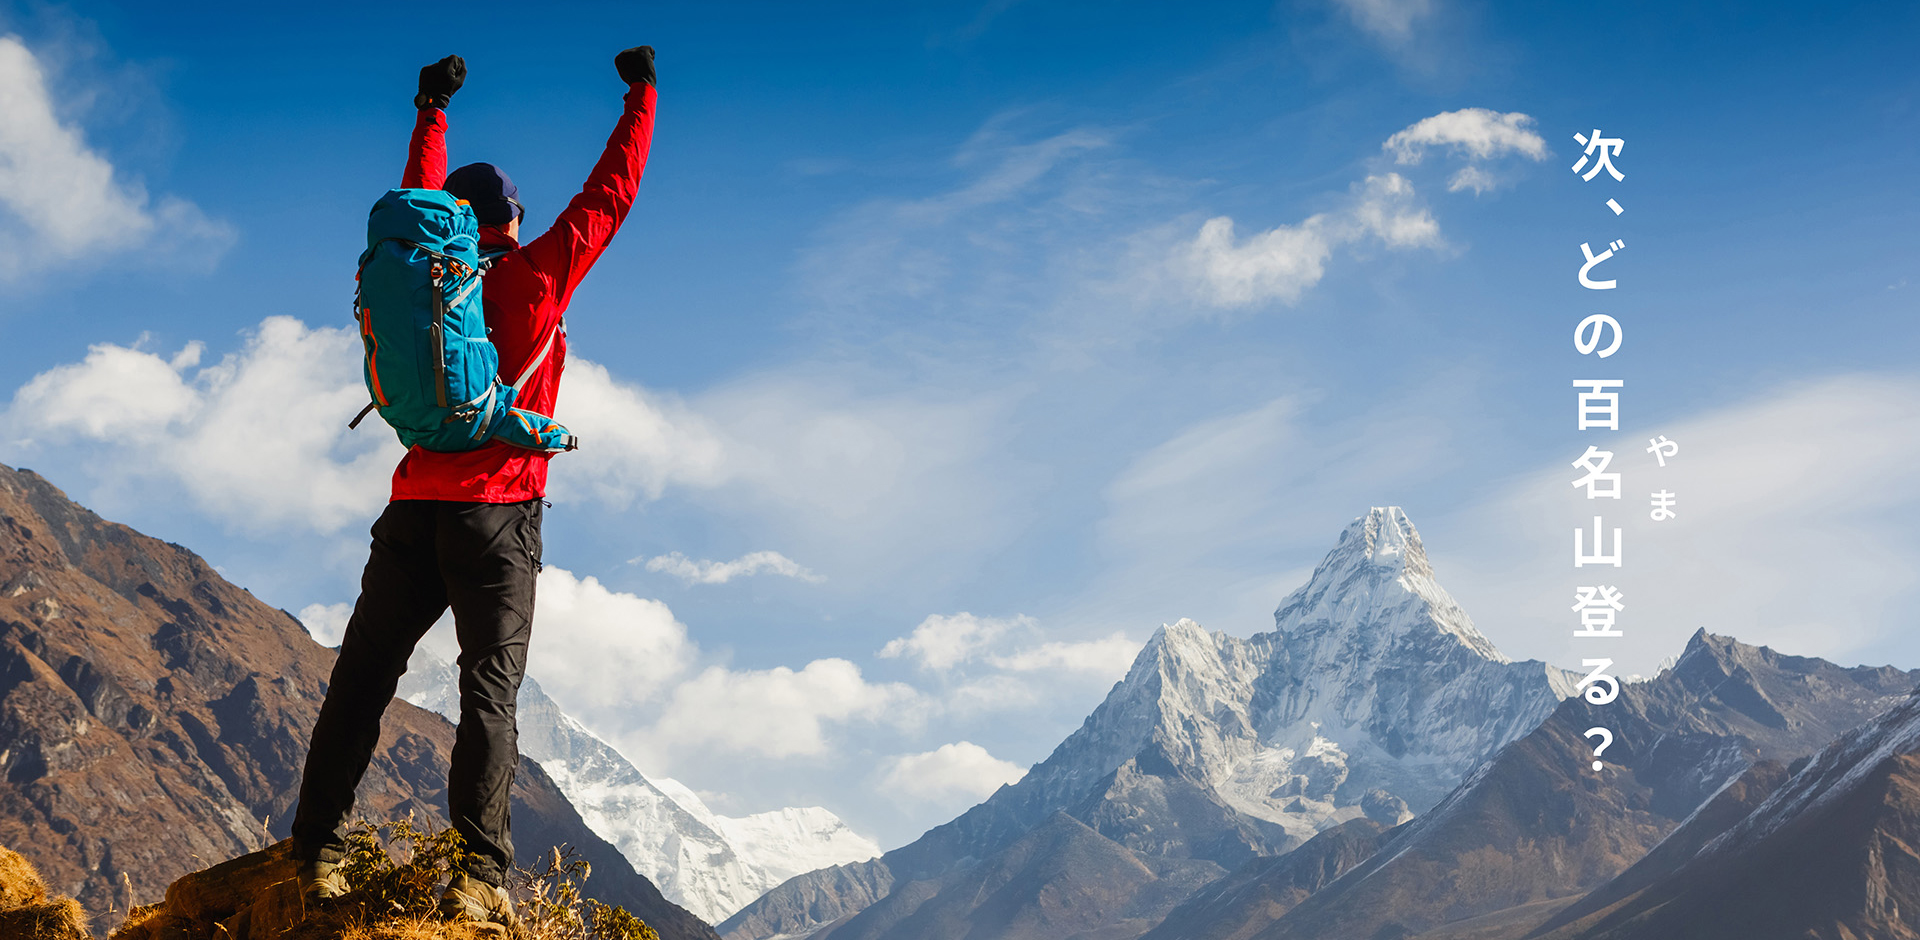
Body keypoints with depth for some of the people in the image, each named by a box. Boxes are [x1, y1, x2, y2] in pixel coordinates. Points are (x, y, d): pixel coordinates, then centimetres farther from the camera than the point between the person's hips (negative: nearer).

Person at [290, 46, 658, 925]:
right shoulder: (535, 276, 1)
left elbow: (419, 201, 30)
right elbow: (609, 194, 9)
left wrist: (431, 111, 44)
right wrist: (640, 96, 19)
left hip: (412, 512, 4)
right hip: (497, 515, -4)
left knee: (361, 680, 6)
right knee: (490, 689, -7)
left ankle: (317, 851, 2)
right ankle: (484, 872, -16)